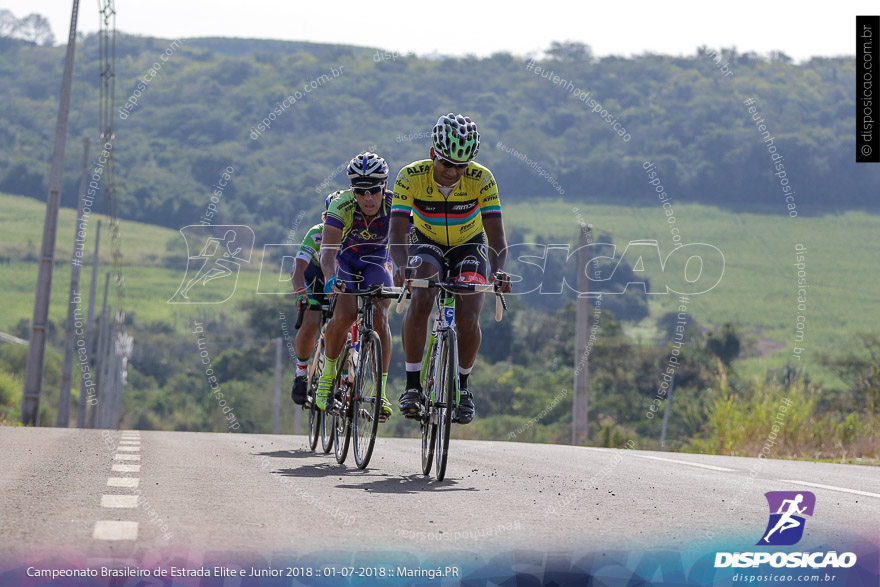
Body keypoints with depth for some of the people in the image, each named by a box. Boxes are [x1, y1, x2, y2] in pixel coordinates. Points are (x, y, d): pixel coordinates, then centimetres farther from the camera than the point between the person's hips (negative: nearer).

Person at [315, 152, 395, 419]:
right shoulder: (342, 205, -33)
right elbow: (328, 250, -43)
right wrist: (331, 278, -61)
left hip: (376, 260, 1)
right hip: (344, 259, -1)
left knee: (379, 317, -21)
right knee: (345, 315, -25)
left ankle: (381, 390, -13)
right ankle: (328, 374, -2)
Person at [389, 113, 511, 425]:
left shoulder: (482, 179, -26)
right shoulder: (411, 176, -27)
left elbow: (496, 237, -30)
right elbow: (397, 231, -33)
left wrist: (497, 271, -50)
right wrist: (401, 265, -54)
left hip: (469, 247, 0)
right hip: (427, 244, 0)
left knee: (468, 319, -18)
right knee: (420, 301, -29)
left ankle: (462, 386, 9)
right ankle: (412, 385, -20)